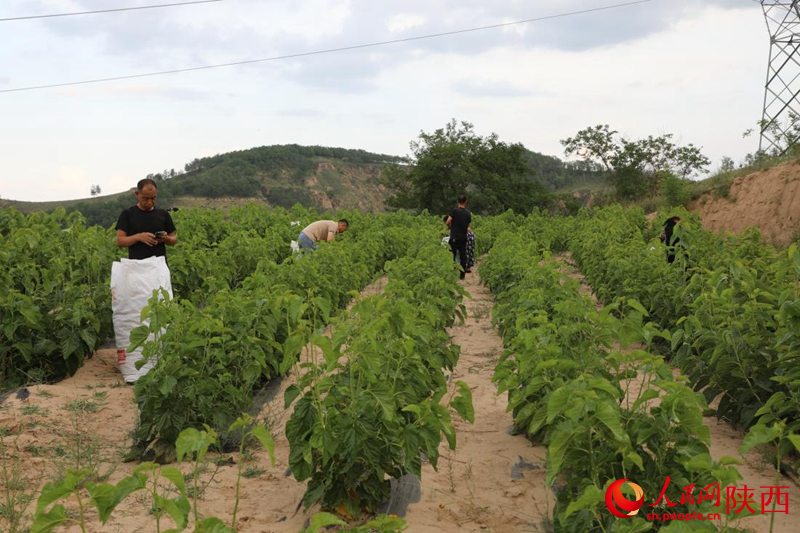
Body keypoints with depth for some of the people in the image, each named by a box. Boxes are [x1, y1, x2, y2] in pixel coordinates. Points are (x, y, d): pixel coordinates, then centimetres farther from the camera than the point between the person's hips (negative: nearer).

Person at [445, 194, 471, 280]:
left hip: (454, 238, -4)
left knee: (452, 256, 2)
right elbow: (468, 226, 9)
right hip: (463, 238, 4)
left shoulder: (455, 211, -11)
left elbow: (447, 222, -13)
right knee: (463, 256, 9)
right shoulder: (468, 213, 4)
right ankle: (463, 275, 10)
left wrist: (450, 227, 7)